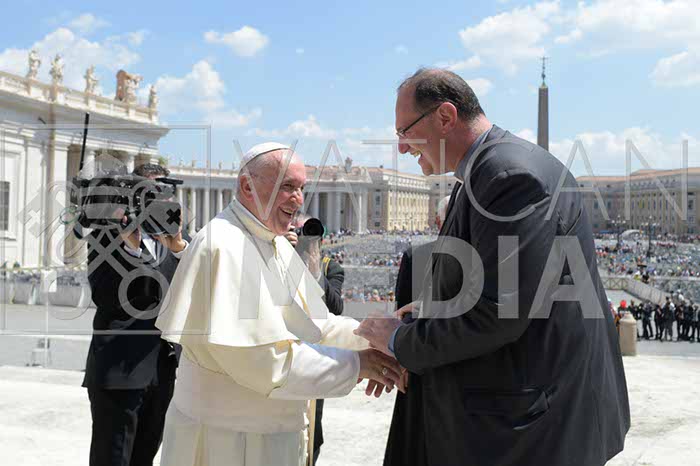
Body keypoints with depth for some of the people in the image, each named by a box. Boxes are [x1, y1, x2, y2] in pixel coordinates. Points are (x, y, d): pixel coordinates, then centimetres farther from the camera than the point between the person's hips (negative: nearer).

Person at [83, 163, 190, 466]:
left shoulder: (176, 240, 11)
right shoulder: (107, 235, 0)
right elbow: (103, 297, -12)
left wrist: (177, 245, -18)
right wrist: (130, 244, -20)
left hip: (165, 370, 4)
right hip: (118, 370, -4)